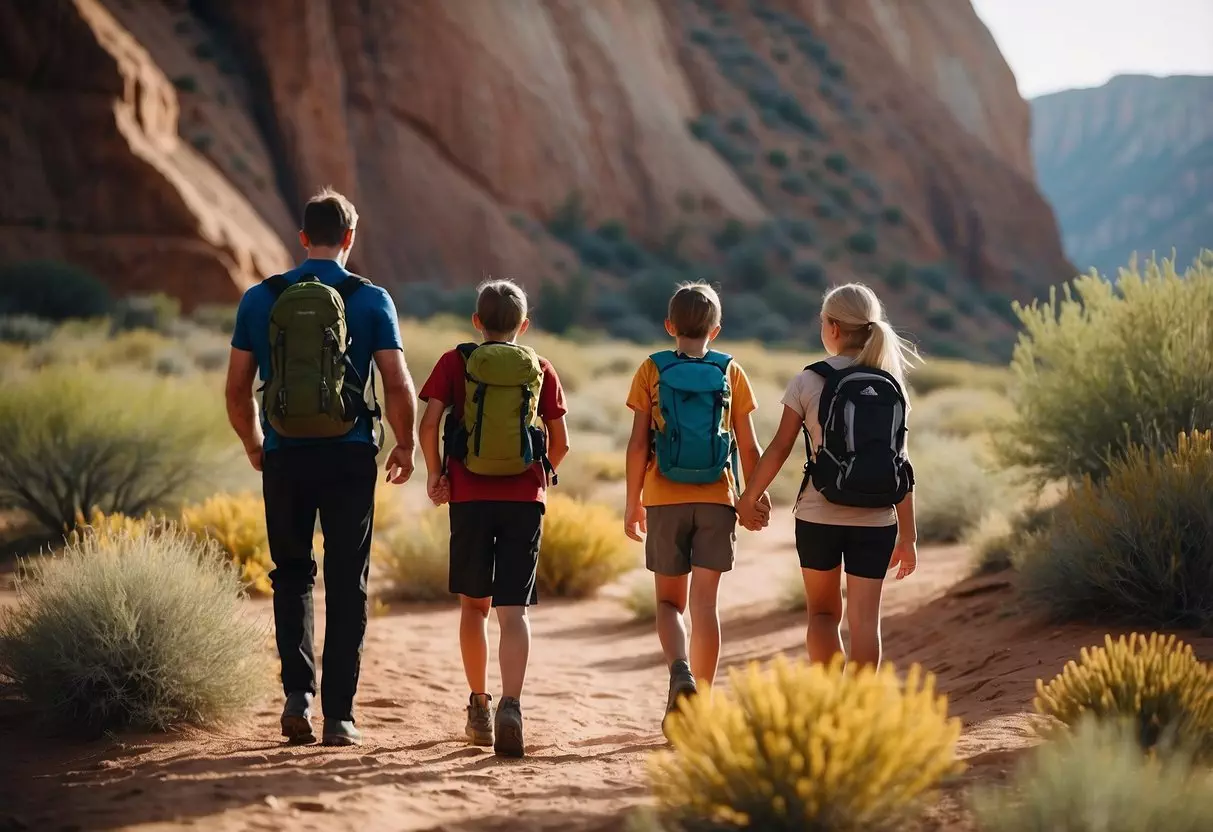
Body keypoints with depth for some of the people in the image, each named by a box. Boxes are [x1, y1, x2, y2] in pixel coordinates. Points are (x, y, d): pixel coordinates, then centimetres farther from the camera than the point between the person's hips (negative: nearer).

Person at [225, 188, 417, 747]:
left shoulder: (261, 299, 3)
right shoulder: (371, 300, -1)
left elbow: (236, 391, 5)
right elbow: (398, 388, -6)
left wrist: (255, 447, 22)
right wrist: (405, 449, 10)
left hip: (284, 457, 1)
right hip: (349, 458, -1)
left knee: (292, 575, 18)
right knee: (346, 585, 7)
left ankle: (297, 692, 3)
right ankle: (339, 714, 6)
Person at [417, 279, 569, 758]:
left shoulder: (455, 363, 5)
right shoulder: (540, 369, 8)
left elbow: (429, 422, -7)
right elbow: (560, 442, 7)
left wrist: (435, 475, 6)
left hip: (470, 496, 0)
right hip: (524, 497, 0)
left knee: (473, 604, 16)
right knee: (513, 611, -4)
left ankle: (479, 706, 23)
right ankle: (510, 706, -23)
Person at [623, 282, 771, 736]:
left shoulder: (652, 371, 0)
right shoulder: (730, 373, 2)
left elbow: (638, 444, -3)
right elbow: (749, 447, 1)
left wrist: (632, 503, 4)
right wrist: (758, 497, 12)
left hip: (665, 501, 0)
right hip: (716, 500, 1)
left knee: (669, 601, 11)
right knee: (705, 603, 5)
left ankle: (680, 673, -15)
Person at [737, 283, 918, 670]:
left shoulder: (809, 381, -5)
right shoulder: (891, 387, 3)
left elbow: (779, 449, -2)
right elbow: (902, 466, 2)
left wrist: (748, 499, 12)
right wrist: (908, 536, 8)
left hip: (819, 518, -1)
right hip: (876, 522, 2)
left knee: (823, 612, 14)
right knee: (864, 619, 3)